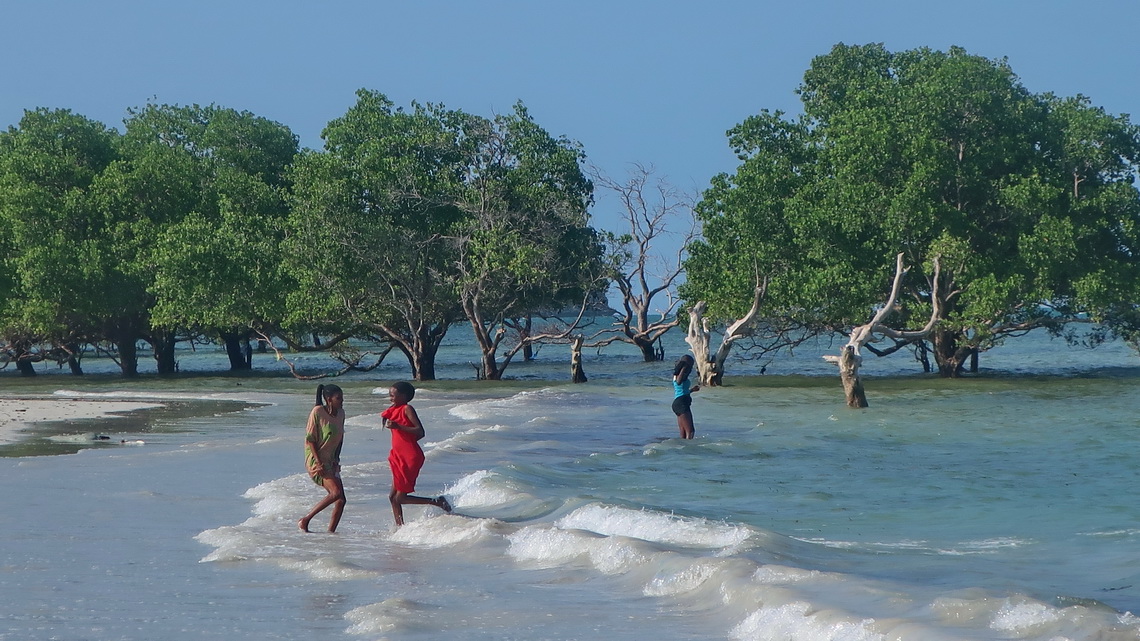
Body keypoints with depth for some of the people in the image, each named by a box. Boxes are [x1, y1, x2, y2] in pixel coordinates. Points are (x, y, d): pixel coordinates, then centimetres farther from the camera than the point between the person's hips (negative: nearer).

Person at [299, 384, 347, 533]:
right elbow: (310, 439, -12)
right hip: (316, 460, -8)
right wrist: (319, 463, -17)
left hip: (331, 461, 8)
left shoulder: (340, 413, 8)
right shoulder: (317, 412, -12)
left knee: (341, 500, -1)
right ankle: (304, 521, -12)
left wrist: (336, 458, 8)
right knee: (336, 492, -21)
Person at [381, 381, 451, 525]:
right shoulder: (395, 410, 15)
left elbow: (420, 432, -21)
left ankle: (438, 502, -1)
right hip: (400, 458, 10)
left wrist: (398, 426, -26)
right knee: (393, 497, 9)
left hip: (410, 458, -10)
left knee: (400, 498, -8)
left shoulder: (407, 409, -12)